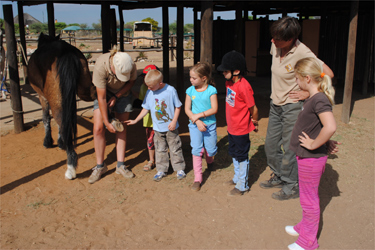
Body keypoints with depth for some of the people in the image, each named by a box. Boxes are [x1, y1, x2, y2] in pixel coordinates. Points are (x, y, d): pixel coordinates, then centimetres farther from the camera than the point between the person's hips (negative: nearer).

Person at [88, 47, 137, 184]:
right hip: (104, 93, -2)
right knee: (98, 128, -11)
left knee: (121, 129, 1)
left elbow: (131, 82, -6)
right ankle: (100, 166, 4)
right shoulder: (100, 66, -36)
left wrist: (117, 96, -18)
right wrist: (107, 122, -24)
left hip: (122, 94, 2)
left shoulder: (131, 66, -30)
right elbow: (102, 97, -29)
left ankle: (120, 165, 11)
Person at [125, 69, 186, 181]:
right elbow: (146, 108, 7)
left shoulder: (171, 90, -13)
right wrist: (135, 120, 7)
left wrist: (174, 122, -11)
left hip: (171, 127, -3)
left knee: (175, 148, 8)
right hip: (158, 128, 3)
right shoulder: (149, 92, -3)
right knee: (160, 150, 11)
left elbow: (178, 107, -6)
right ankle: (161, 170, 23)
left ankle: (180, 169, 21)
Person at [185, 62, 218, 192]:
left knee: (210, 149, 8)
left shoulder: (211, 90, -9)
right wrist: (197, 122, -15)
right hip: (195, 125, 1)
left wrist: (199, 115, -20)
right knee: (196, 150, -4)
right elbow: (187, 109, -3)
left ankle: (209, 160, 47)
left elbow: (214, 109, -14)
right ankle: (197, 178, 4)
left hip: (210, 124, -1)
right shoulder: (190, 90, -2)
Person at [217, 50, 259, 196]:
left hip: (241, 129, -9)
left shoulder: (244, 87, -27)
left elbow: (253, 108, -19)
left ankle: (242, 186, 22)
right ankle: (237, 178, 43)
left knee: (242, 157, 6)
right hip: (231, 127, 9)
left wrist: (255, 123, -4)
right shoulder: (229, 82, 1)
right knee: (234, 154, 23)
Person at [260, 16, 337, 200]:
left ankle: (292, 186, 20)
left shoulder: (302, 53, -23)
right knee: (271, 145, 16)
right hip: (275, 104, 8)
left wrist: (308, 93, -17)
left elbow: (327, 74, -20)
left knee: (289, 147, 2)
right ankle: (278, 177, 37)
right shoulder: (275, 46, -3)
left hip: (292, 106, -7)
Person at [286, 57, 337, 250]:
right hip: (307, 157, 9)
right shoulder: (313, 98, 5)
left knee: (309, 200, 6)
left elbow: (330, 127, -38)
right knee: (308, 197, 25)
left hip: (311, 159, -9)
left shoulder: (320, 100, -24)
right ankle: (305, 226, 44)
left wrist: (314, 144, -27)